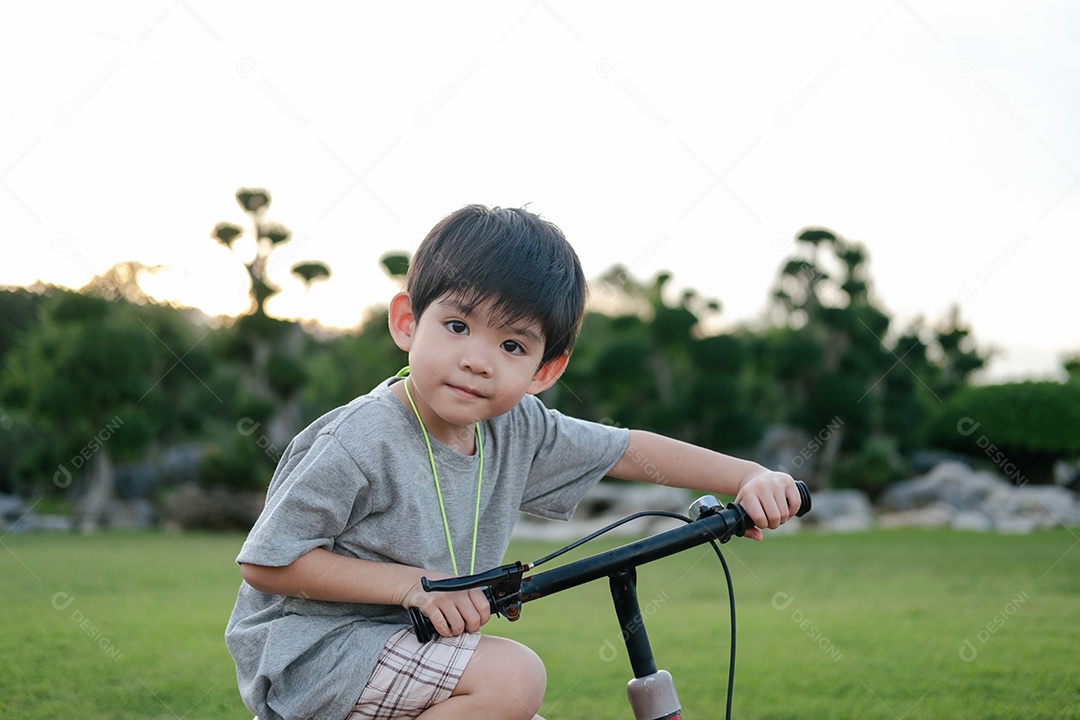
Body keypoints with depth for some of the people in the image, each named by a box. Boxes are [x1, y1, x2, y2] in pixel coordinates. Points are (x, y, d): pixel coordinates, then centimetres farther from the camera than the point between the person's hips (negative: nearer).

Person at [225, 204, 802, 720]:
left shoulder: (517, 430, -3)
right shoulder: (360, 442, -24)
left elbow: (631, 451, 9)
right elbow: (265, 562, -20)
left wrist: (751, 477, 1)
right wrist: (410, 583, -24)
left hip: (410, 645, 8)